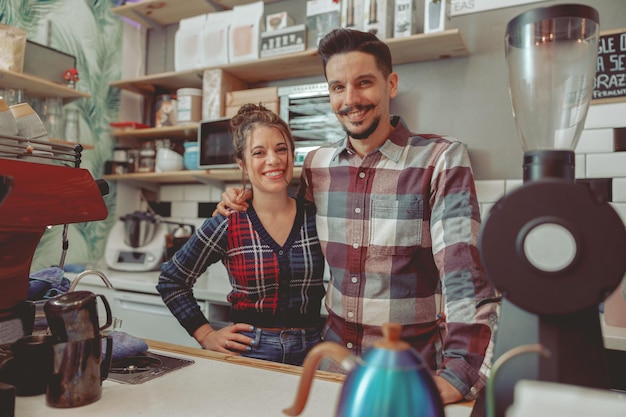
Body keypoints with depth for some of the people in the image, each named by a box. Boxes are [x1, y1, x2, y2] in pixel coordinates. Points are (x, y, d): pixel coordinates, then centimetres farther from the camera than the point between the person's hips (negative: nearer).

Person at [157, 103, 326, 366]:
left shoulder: (317, 217, -5)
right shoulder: (227, 226, -9)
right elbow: (170, 281, 2)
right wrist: (205, 335, -2)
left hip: (310, 353, 2)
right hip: (249, 351, -1)